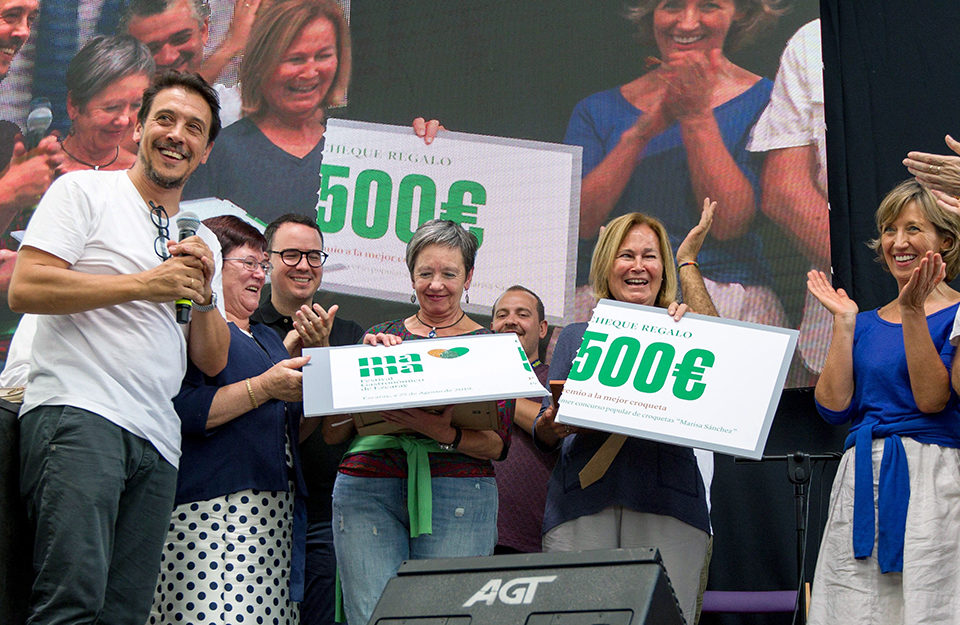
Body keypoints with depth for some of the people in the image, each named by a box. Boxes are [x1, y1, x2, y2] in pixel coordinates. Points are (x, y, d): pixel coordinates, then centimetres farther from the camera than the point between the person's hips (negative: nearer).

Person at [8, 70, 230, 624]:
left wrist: (204, 295, 2)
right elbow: (25, 287, -7)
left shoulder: (203, 241, 25)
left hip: (158, 439, 7)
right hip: (79, 416, -6)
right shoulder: (85, 191, 7)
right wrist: (143, 286, -8)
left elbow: (213, 362, 22)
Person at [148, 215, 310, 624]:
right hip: (211, 506, -8)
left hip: (276, 510, 8)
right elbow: (179, 410, -16)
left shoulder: (268, 339, 29)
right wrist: (265, 387, -13)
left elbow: (291, 429, 33)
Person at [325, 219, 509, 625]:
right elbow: (332, 434, 12)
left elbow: (497, 445, 1)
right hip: (368, 492, 2)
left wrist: (442, 432, -18)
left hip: (458, 493, -1)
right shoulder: (381, 337, 16)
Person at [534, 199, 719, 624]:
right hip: (582, 498, 1)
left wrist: (688, 262, 2)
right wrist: (553, 426, -8)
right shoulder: (575, 337, 23)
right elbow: (544, 432, 17)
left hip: (666, 498, -1)